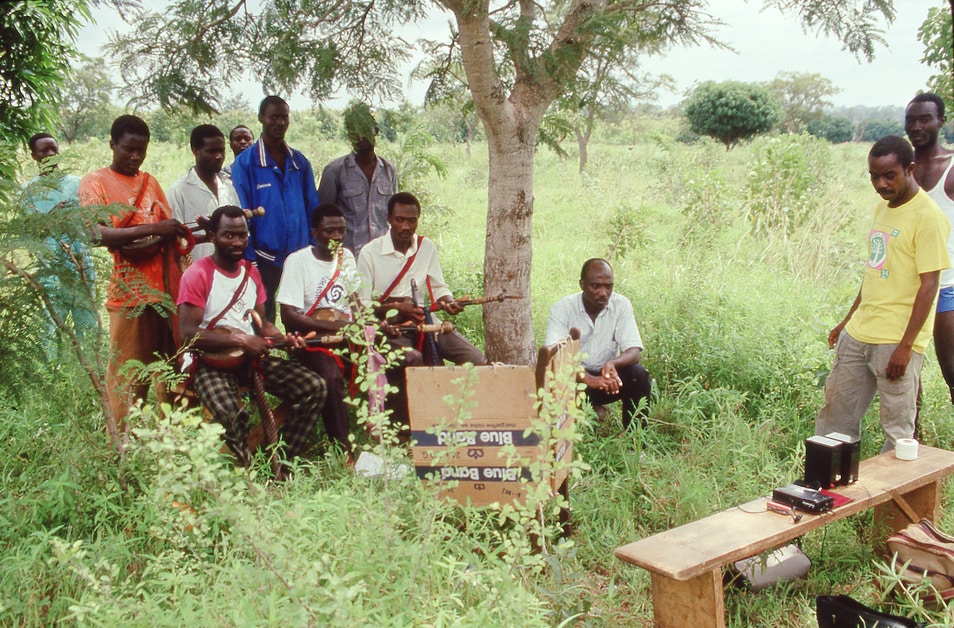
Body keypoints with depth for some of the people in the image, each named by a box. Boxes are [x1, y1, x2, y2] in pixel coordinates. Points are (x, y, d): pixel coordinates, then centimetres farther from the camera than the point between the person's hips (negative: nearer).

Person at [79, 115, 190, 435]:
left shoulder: (150, 181, 20)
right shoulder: (95, 181, 3)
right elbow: (99, 234, -12)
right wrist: (152, 230, -20)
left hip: (168, 288, 5)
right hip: (130, 291, -5)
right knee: (129, 376, -3)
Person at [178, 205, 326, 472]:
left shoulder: (251, 272, 13)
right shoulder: (198, 275, -9)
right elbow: (188, 334, -17)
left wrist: (283, 338, -4)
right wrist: (241, 340, -21)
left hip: (251, 356, 7)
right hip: (210, 362, -7)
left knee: (313, 387, -9)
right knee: (230, 414, -37)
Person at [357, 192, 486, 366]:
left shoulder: (427, 247, 8)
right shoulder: (370, 253, -4)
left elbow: (438, 287, 17)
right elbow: (361, 304, -5)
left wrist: (448, 301, -6)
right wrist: (397, 308, -20)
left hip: (422, 319, 5)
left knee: (476, 360, -12)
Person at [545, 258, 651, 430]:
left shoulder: (621, 305, -7)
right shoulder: (562, 308, -13)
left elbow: (634, 351, -14)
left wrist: (613, 363, -38)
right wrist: (588, 379, -42)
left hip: (608, 377, 3)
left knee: (638, 374, -25)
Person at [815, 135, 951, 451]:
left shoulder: (927, 216, -12)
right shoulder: (882, 209, 12)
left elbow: (928, 285, -15)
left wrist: (906, 345, -19)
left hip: (896, 341, -8)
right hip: (858, 333, 8)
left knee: (897, 428, 3)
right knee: (836, 413, 13)